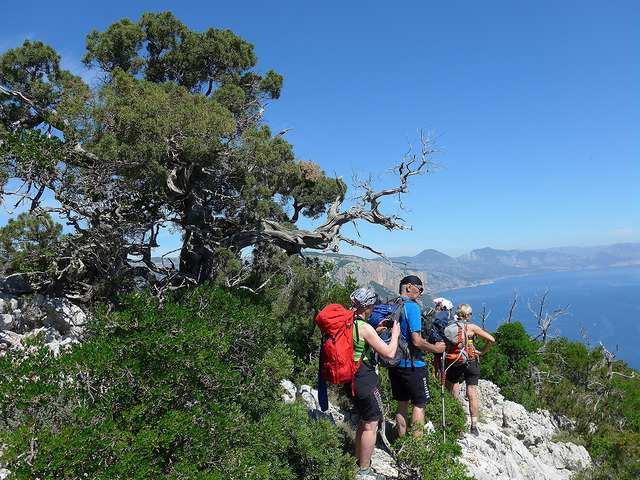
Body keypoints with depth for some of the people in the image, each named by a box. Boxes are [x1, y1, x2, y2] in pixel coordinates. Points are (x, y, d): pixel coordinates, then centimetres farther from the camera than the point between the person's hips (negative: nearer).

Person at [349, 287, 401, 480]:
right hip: (365, 381, -9)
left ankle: (358, 462, 37)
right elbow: (389, 353, -19)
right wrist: (395, 334, -4)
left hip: (351, 379, 9)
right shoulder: (365, 327, -23)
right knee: (371, 425, 6)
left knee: (363, 421, 24)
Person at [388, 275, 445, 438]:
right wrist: (435, 348, -7)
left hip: (394, 364, 7)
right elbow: (416, 341, -22)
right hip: (412, 365, -7)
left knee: (402, 404, 18)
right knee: (419, 404, 8)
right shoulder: (412, 307, -18)